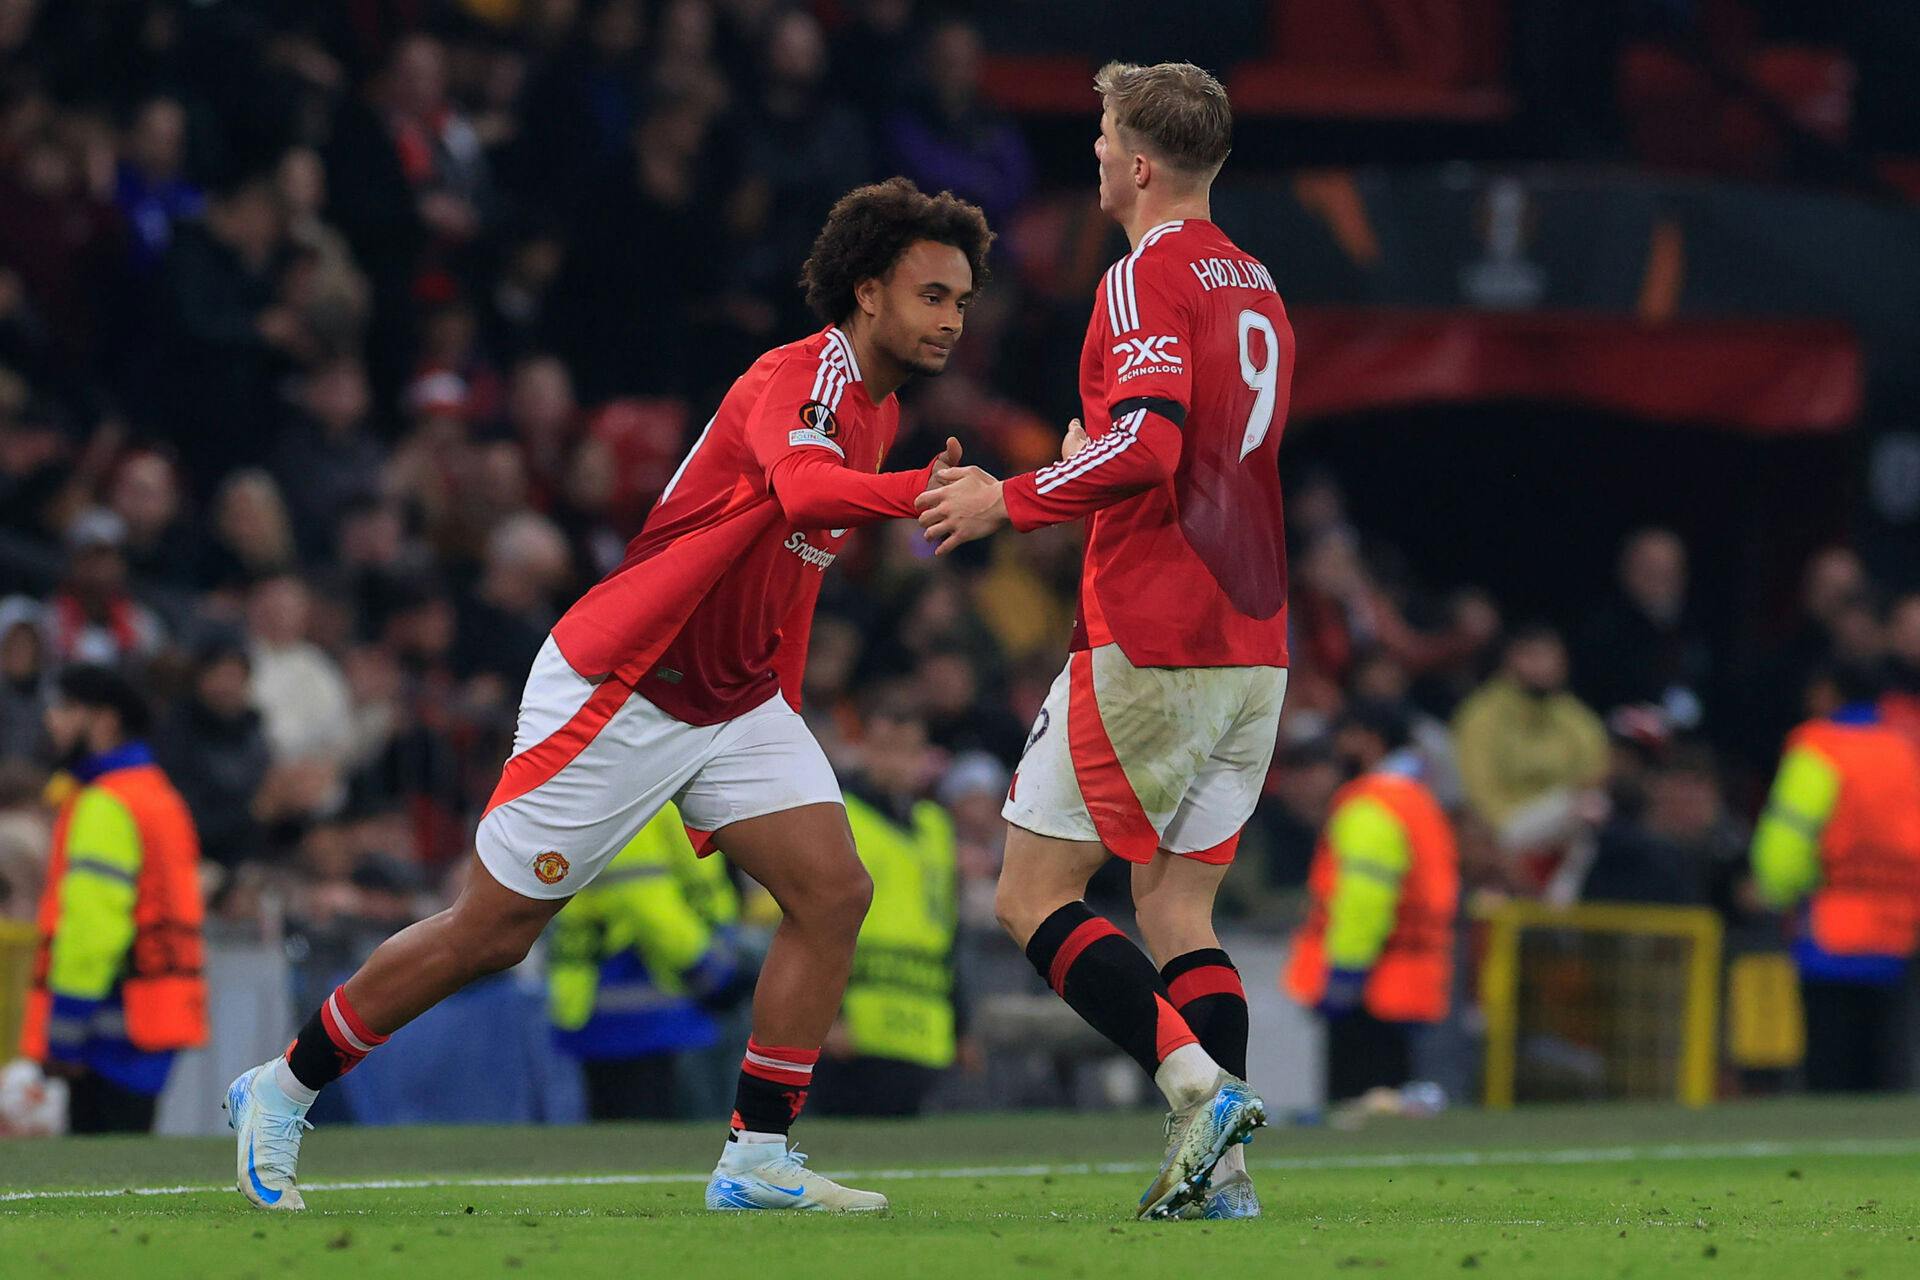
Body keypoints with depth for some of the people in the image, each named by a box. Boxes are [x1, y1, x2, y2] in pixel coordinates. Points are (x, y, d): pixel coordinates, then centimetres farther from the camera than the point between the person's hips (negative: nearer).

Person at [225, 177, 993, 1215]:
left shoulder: (878, 413, 9)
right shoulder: (800, 378, -20)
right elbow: (804, 491, -44)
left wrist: (782, 711, 22)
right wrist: (925, 493, -60)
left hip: (735, 698, 8)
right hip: (618, 690, -8)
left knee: (833, 892, -10)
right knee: (490, 933, -1)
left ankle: (757, 1157, -6)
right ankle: (281, 1091, 17)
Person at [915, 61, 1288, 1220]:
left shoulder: (1147, 278, -11)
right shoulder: (1255, 286, 16)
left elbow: (1146, 446, -25)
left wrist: (1010, 500, -15)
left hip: (1150, 645, -8)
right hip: (1255, 648, 8)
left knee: (1034, 897, -1)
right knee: (1177, 911, 10)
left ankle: (1198, 1084, -18)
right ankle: (1221, 1167, -4)